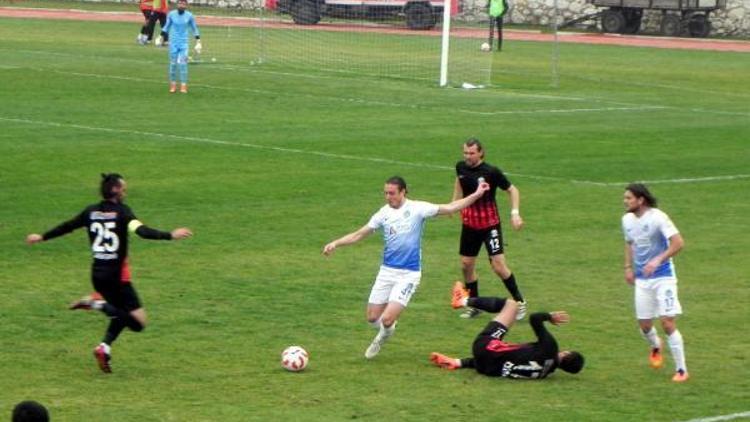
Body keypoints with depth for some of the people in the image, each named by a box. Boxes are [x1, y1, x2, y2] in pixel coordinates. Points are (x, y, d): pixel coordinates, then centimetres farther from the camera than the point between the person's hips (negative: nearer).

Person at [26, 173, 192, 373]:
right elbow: (141, 230, -25)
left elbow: (67, 226, 19)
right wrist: (170, 235, -32)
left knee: (121, 314, 24)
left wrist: (42, 237, 34)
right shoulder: (121, 211, -9)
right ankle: (98, 304, -22)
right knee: (138, 322, -8)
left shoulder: (90, 212, 8)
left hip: (97, 273, 7)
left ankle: (104, 348, 5)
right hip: (117, 274, -7)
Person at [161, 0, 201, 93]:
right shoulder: (171, 14, -2)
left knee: (183, 64, -7)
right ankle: (173, 85, 10)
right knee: (173, 63, 1)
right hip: (173, 42, 1)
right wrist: (162, 36, 6)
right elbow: (166, 26, 11)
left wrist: (198, 41, 6)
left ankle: (183, 86, -5)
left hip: (184, 43, -1)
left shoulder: (189, 16, -2)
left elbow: (194, 29, 8)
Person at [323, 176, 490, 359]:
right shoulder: (383, 213, 2)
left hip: (409, 274, -4)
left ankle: (383, 336, 22)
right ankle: (386, 330, 38)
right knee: (372, 318, 4)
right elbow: (359, 235, 7)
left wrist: (476, 195, -15)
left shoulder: (417, 209, -8)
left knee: (387, 319, -13)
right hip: (387, 271, 4)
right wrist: (335, 243, -4)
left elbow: (450, 208, -8)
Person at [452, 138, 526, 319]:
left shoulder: (492, 172, -18)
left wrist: (515, 213, -17)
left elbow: (512, 190, -6)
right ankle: (474, 305, 25)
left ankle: (519, 302, 8)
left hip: (490, 224, -5)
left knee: (498, 265, -11)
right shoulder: (461, 167, -3)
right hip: (469, 224, 5)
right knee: (466, 265, 7)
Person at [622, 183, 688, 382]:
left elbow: (678, 243, -23)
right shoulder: (627, 219, 4)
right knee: (644, 325, 8)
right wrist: (628, 267, 11)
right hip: (642, 279, 6)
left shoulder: (657, 218, -17)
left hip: (663, 277, -6)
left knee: (668, 323, -11)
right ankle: (655, 347, 44)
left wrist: (658, 260, -33)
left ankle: (681, 370, -1)